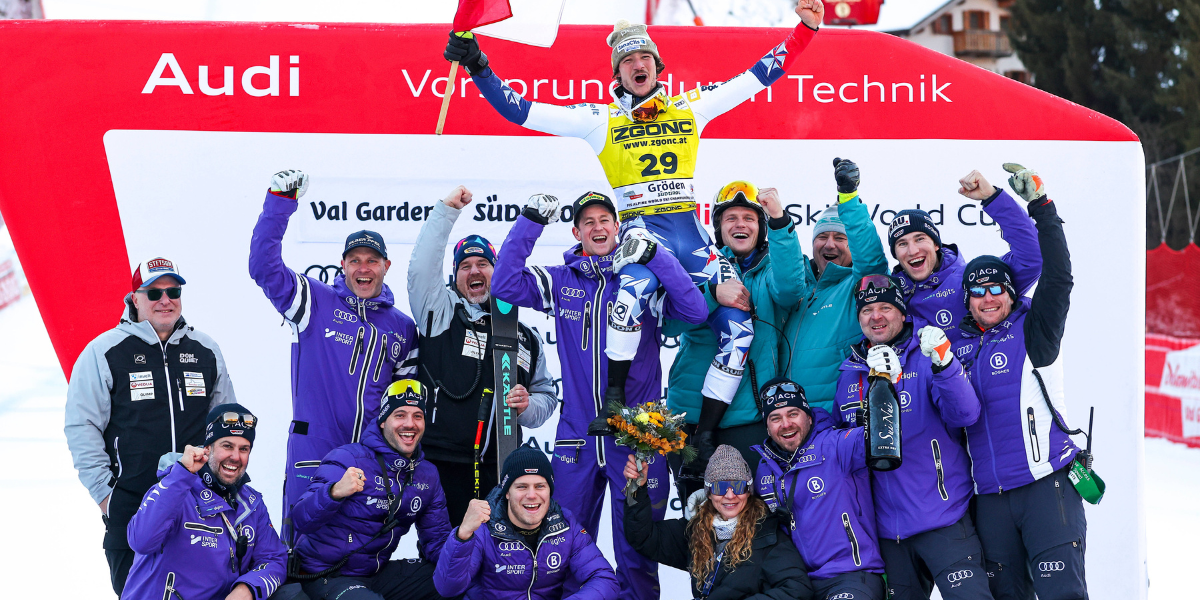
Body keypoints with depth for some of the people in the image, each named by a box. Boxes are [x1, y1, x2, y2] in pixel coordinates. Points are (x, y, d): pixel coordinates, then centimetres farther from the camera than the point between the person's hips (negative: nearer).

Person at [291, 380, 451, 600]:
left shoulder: (427, 475, 8)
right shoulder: (348, 459, -14)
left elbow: (437, 540, 12)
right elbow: (301, 521, -22)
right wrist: (334, 492, -44)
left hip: (378, 572, 7)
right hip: (327, 578, -6)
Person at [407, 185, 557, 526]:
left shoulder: (524, 337, 19)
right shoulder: (440, 313, 9)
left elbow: (546, 396, 22)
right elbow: (421, 268, -6)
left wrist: (527, 407, -1)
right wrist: (446, 211, -7)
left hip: (499, 472, 3)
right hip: (441, 468, -3)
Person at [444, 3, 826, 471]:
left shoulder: (690, 108, 15)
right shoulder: (601, 120, 8)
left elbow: (757, 77, 17)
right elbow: (520, 111, 4)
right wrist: (477, 66, -3)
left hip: (690, 232, 4)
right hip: (641, 229, -3)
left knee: (738, 322, -9)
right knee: (635, 285, -37)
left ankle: (704, 432, 0)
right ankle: (615, 395, -21)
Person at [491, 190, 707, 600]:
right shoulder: (561, 281, 8)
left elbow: (696, 311, -11)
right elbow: (504, 286, -4)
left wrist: (653, 255, -16)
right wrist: (530, 222, -8)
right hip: (577, 435, 2)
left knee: (637, 550, 3)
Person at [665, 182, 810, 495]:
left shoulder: (773, 269, 9)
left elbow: (790, 289, -16)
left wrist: (780, 222, -25)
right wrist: (713, 293, -22)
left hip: (748, 418, -1)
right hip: (690, 413, 1)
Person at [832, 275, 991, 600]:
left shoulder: (925, 359, -3)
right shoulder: (849, 375, 11)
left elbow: (965, 415, -18)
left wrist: (943, 363, -32)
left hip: (943, 520, -5)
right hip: (887, 529, 5)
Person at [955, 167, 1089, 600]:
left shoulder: (1032, 330, 3)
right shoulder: (958, 346, 14)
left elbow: (1058, 278, -9)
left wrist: (1039, 206, -14)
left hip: (1046, 481, -4)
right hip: (989, 495, 4)